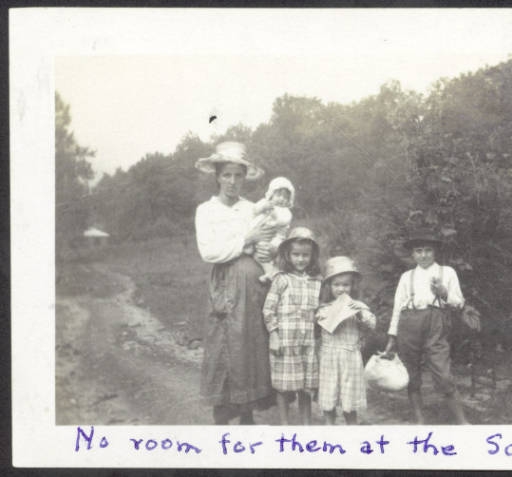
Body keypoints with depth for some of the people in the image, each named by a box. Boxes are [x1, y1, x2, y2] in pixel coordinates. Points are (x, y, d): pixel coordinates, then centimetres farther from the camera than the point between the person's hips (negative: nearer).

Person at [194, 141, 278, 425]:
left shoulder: (253, 209, 11)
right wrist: (246, 240, -12)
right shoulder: (207, 210, 1)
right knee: (225, 348, -3)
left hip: (256, 285, 4)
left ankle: (248, 415, 19)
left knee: (254, 346, 6)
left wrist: (268, 250, -12)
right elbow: (208, 252, -11)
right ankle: (220, 418, 6)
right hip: (227, 286, -3)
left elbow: (272, 239, 9)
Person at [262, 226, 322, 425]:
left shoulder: (317, 281, 6)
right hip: (284, 341, -3)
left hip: (309, 342, 3)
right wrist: (274, 334, -8)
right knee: (284, 387, 4)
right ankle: (284, 424, 15)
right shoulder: (281, 279, -3)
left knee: (306, 387, 10)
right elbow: (268, 308, -3)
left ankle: (306, 424, 20)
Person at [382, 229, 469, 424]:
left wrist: (444, 294, -10)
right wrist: (392, 338, 10)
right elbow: (398, 306, 14)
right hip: (409, 325, 2)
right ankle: (419, 421, 12)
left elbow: (459, 302, 10)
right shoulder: (407, 276, 15)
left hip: (435, 324, -2)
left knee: (444, 377, -11)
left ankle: (463, 422, -2)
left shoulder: (447, 272, 12)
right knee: (412, 378, 4)